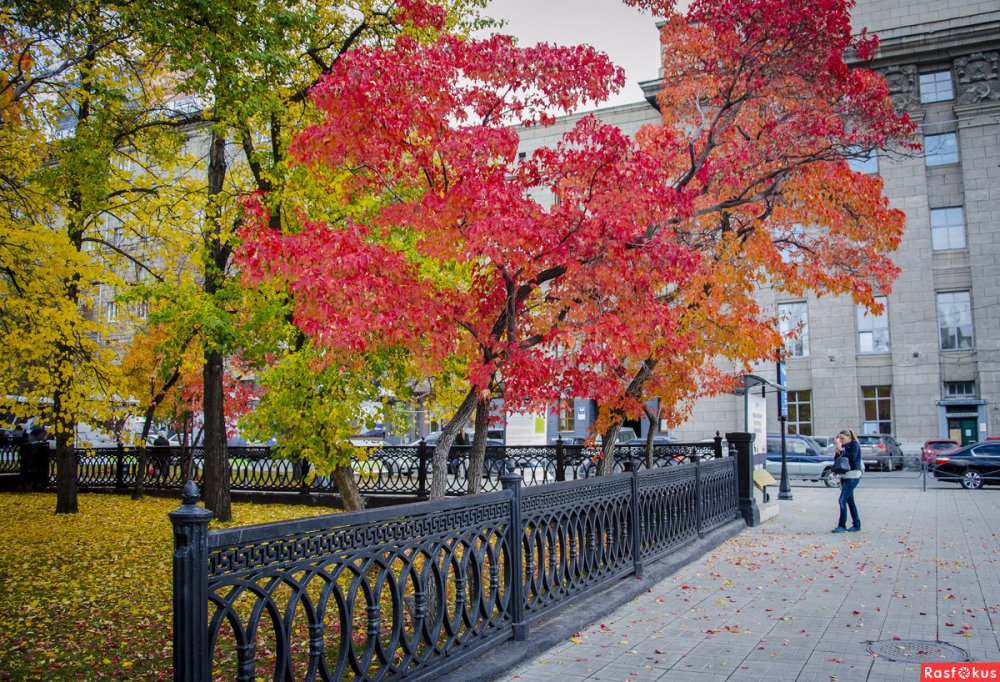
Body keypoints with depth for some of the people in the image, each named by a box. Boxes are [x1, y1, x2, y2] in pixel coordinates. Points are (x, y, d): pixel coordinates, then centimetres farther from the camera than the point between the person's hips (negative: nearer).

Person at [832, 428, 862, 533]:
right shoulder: (844, 446, 15)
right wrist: (837, 452, -4)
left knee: (842, 500, -13)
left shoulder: (854, 444, -7)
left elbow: (852, 457, -21)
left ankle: (842, 525, -10)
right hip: (845, 475, 9)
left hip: (852, 476, -9)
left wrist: (841, 450, -20)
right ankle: (856, 525, 19)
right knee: (850, 501, 12)